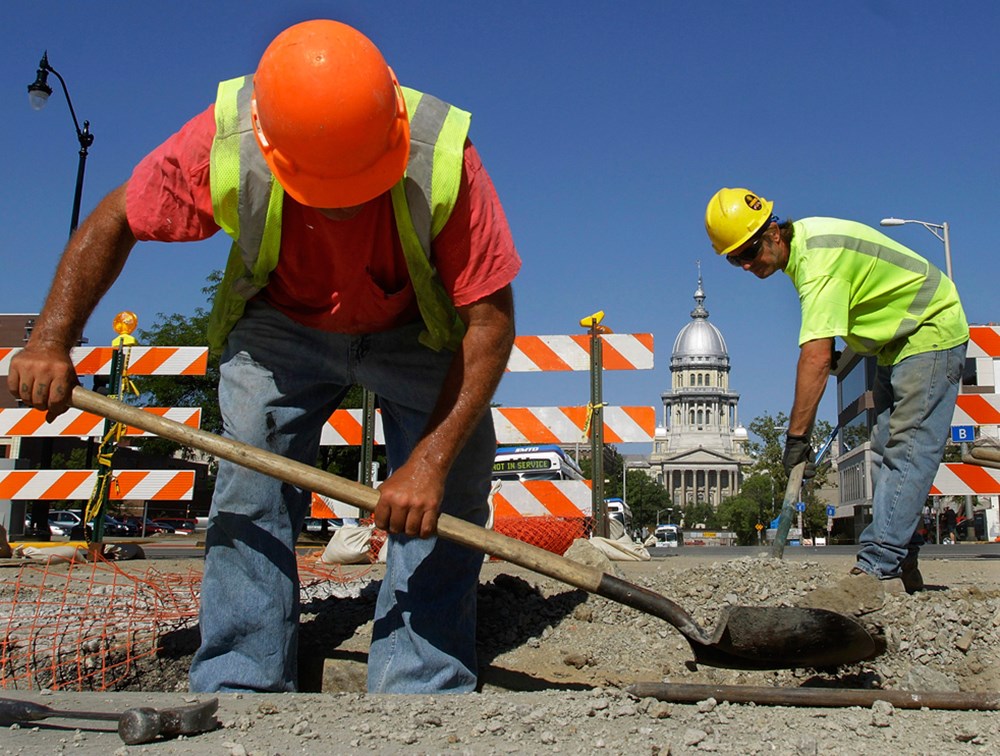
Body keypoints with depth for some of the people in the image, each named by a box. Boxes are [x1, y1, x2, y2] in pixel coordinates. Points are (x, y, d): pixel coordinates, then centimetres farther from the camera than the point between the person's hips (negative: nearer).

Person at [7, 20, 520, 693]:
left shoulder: (442, 155, -35)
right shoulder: (225, 145, -30)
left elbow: (491, 320, -30)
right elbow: (114, 223, -12)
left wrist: (431, 458, -36)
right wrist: (51, 343, -21)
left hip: (415, 333, -1)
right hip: (282, 326, 1)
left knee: (444, 499, -14)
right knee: (250, 489, -9)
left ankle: (421, 694, -5)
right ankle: (239, 688, 2)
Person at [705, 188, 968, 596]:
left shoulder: (819, 258, -30)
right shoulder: (800, 242, 0)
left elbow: (816, 356, -37)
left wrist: (796, 435, -37)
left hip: (931, 332, -11)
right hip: (896, 342, 11)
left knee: (906, 450, -17)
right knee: (886, 451, 7)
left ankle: (877, 565, -23)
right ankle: (901, 564, 9)